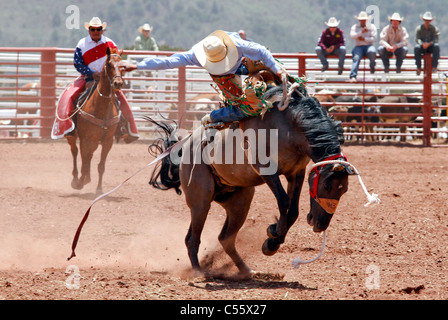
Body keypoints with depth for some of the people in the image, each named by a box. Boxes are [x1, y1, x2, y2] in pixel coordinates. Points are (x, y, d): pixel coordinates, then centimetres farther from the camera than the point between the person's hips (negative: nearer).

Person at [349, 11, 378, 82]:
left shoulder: (372, 27, 13)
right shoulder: (355, 27, 15)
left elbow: (374, 39, 2)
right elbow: (352, 35, -6)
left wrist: (364, 39, -9)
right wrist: (361, 32, -17)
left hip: (369, 46, 0)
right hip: (359, 47, 0)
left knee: (372, 52, -37)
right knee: (356, 57, -32)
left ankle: (372, 65, -3)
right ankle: (353, 76, -44)